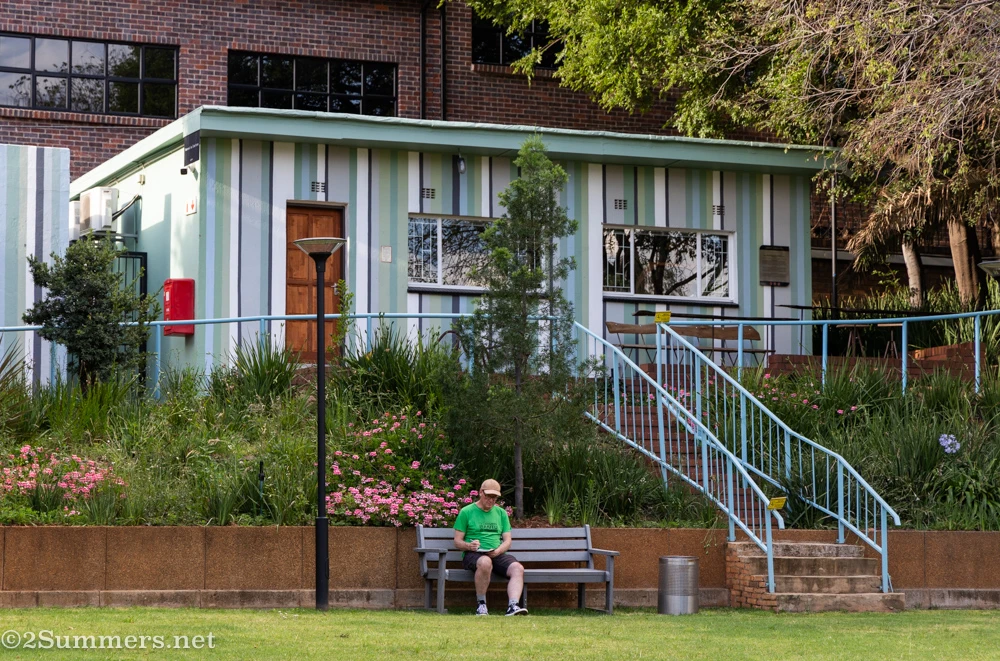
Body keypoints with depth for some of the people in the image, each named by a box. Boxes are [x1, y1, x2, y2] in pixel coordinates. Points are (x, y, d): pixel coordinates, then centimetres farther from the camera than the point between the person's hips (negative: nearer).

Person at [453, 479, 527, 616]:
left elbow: (507, 541, 13)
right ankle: (481, 605, -23)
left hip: (497, 555, 4)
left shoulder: (501, 513, 20)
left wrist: (498, 551, -10)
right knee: (485, 562, -40)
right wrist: (469, 546, -18)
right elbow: (457, 542, 5)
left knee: (518, 568, -27)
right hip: (473, 554, -4)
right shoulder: (466, 512, 8)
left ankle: (513, 606, -41)